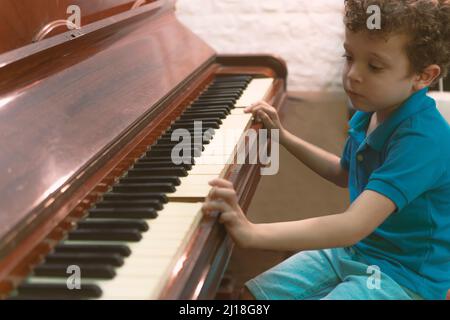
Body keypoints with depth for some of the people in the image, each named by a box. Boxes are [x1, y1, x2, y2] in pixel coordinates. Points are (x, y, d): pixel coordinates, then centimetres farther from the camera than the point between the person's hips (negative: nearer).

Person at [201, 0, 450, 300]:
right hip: (352, 249, 8)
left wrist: (253, 233, -43)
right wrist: (283, 136, 19)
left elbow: (355, 226, -37)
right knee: (249, 295, 2)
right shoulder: (369, 113, 0)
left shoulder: (424, 138, -28)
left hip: (404, 276, -8)